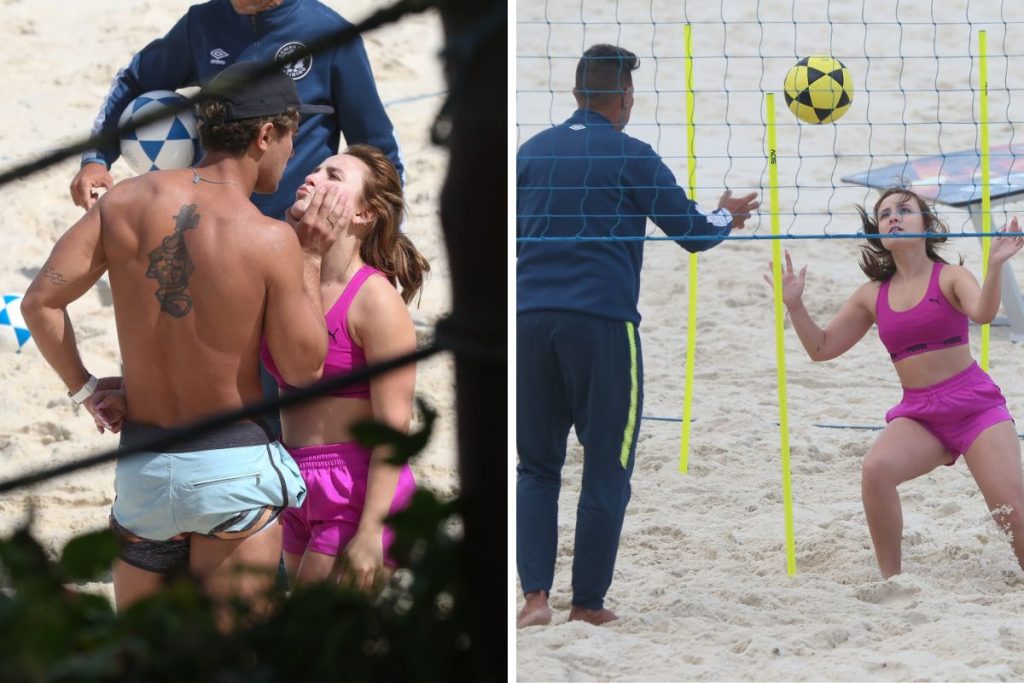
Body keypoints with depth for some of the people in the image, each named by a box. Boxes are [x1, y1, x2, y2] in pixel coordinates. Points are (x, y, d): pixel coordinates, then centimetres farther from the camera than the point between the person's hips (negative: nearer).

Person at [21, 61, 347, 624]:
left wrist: (84, 388, 8)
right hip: (236, 469, -4)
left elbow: (40, 301, -5)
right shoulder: (272, 241, -16)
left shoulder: (128, 202, -5)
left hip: (142, 466, 4)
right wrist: (310, 257, 0)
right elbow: (304, 368, -7)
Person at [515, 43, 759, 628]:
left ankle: (536, 595, -3)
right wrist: (726, 218, 25)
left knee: (537, 466, 11)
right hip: (602, 323, -4)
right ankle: (588, 601, 8)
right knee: (606, 469, 6)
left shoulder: (532, 151, 12)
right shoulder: (632, 157, 0)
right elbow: (691, 233, 3)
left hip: (530, 317, 4)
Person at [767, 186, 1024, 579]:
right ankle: (891, 579, -17)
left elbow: (982, 313, -23)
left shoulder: (949, 277, -2)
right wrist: (795, 306, 3)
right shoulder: (872, 296, 9)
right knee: (875, 469, -28)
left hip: (974, 405, -3)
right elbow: (822, 348, 15)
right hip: (916, 414, 3)